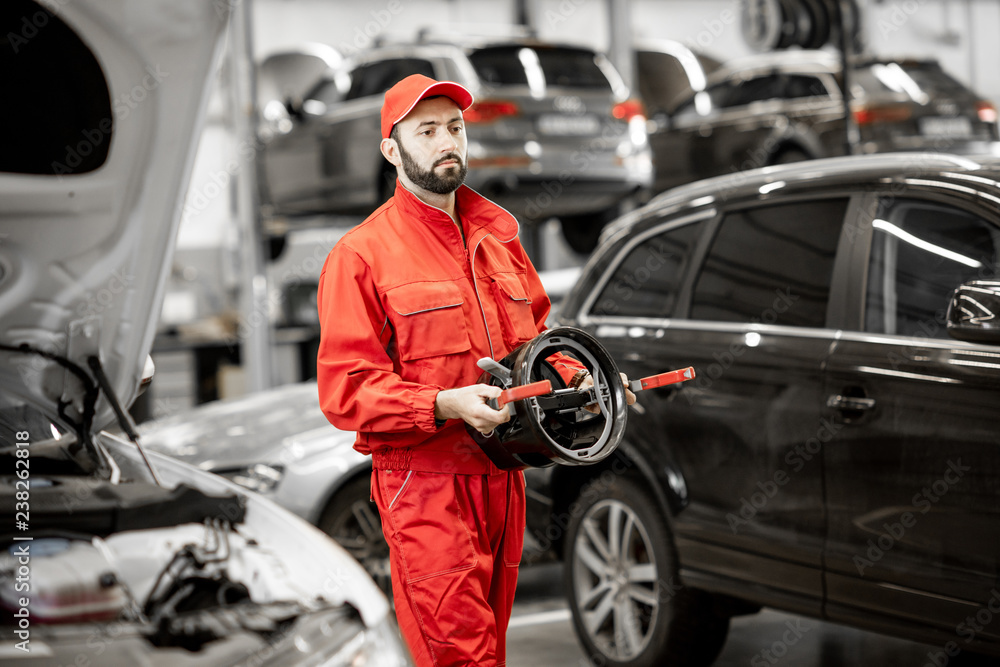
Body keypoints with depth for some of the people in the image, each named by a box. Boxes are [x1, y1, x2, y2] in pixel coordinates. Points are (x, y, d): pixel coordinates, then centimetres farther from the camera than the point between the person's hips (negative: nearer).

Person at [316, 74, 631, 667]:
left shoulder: (498, 239, 16)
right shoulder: (362, 254, -5)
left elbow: (535, 337, 26)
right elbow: (345, 389, -11)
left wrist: (578, 378, 3)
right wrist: (446, 405, -24)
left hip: (503, 480, 6)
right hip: (425, 483, -6)